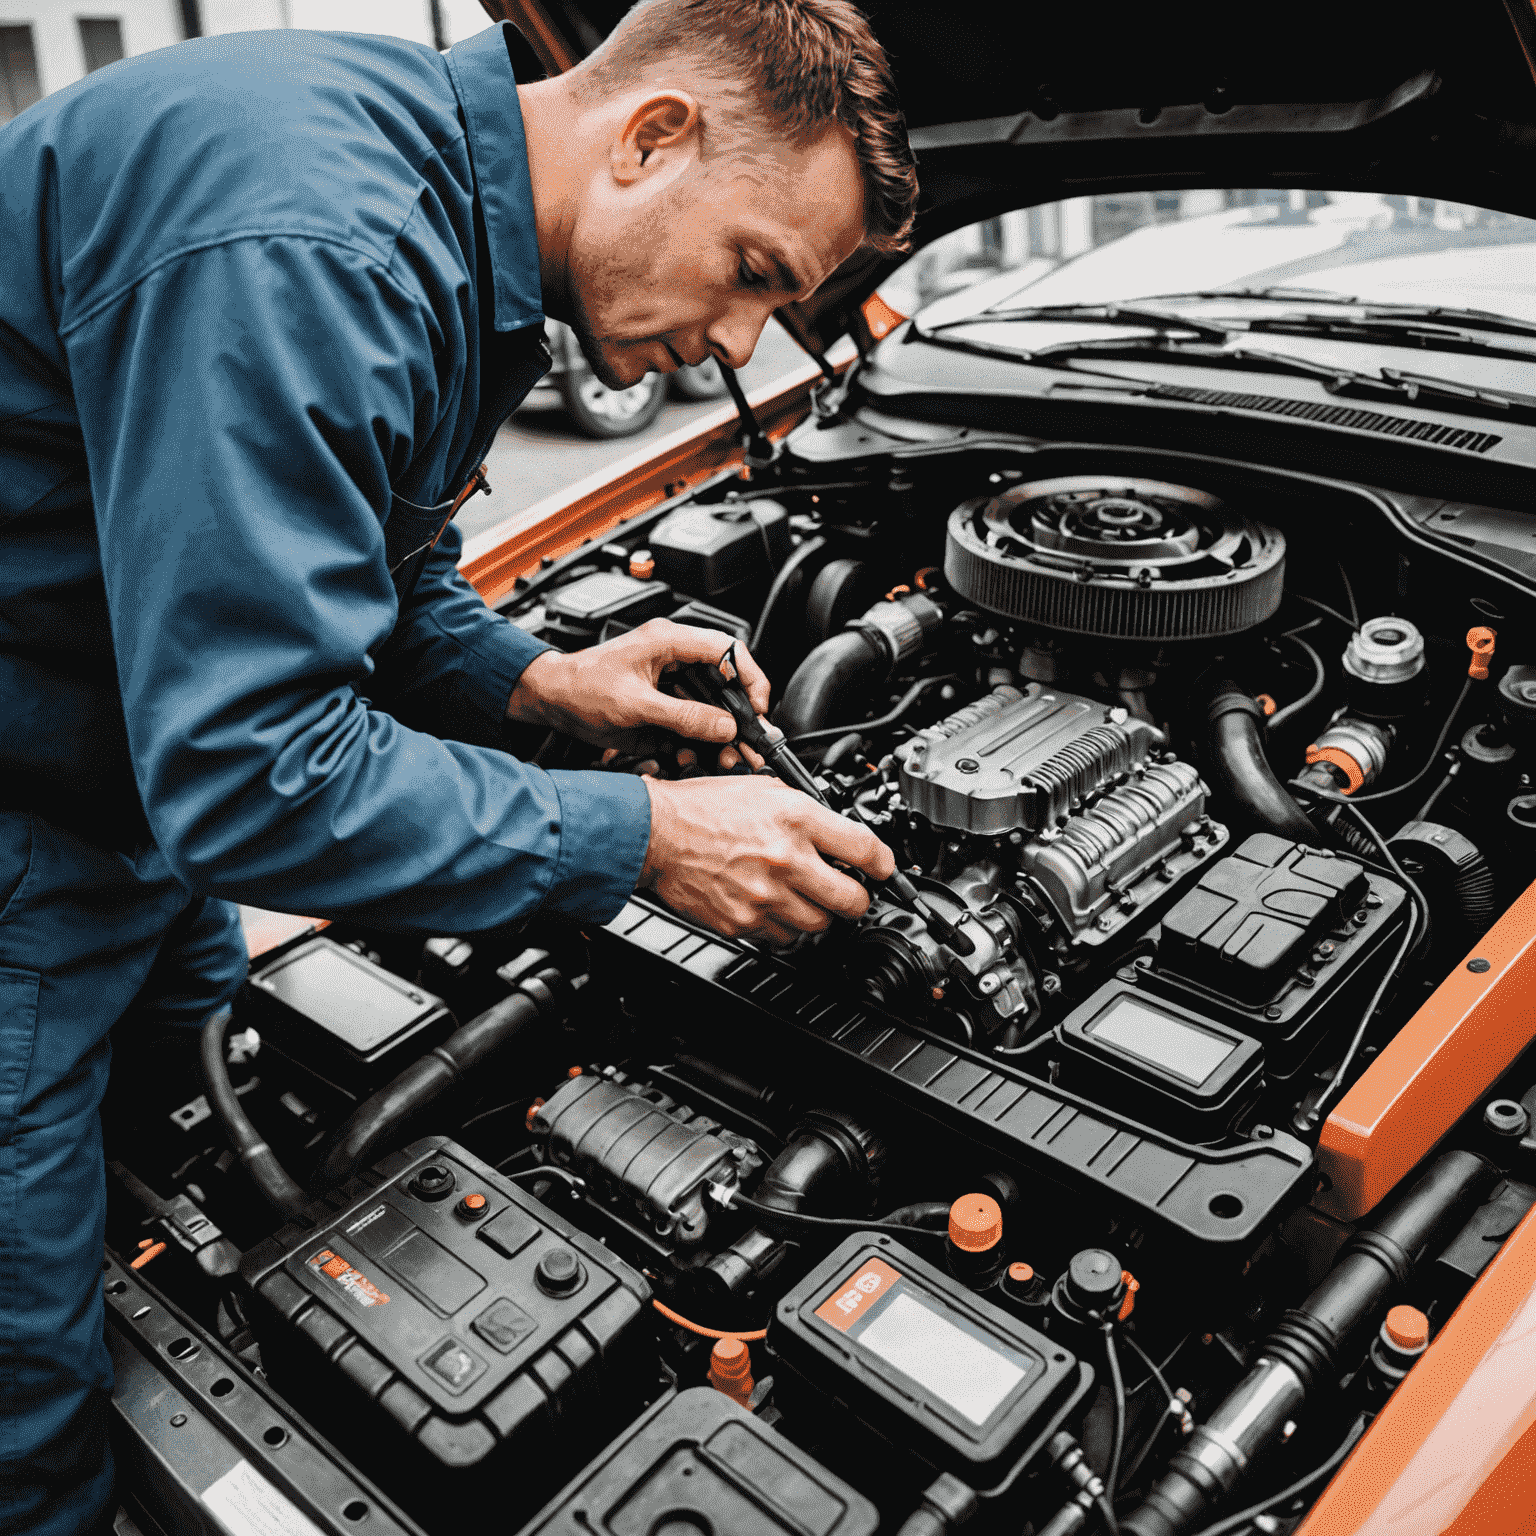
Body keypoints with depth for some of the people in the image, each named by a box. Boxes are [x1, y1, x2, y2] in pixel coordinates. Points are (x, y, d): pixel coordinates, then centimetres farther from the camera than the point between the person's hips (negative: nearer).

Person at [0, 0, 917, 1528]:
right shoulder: (306, 248, -31)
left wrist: (536, 681, -2)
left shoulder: (458, 245, 2)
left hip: (141, 780, 9)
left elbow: (375, 575, 15)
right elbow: (249, 766, -33)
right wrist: (640, 838, -25)